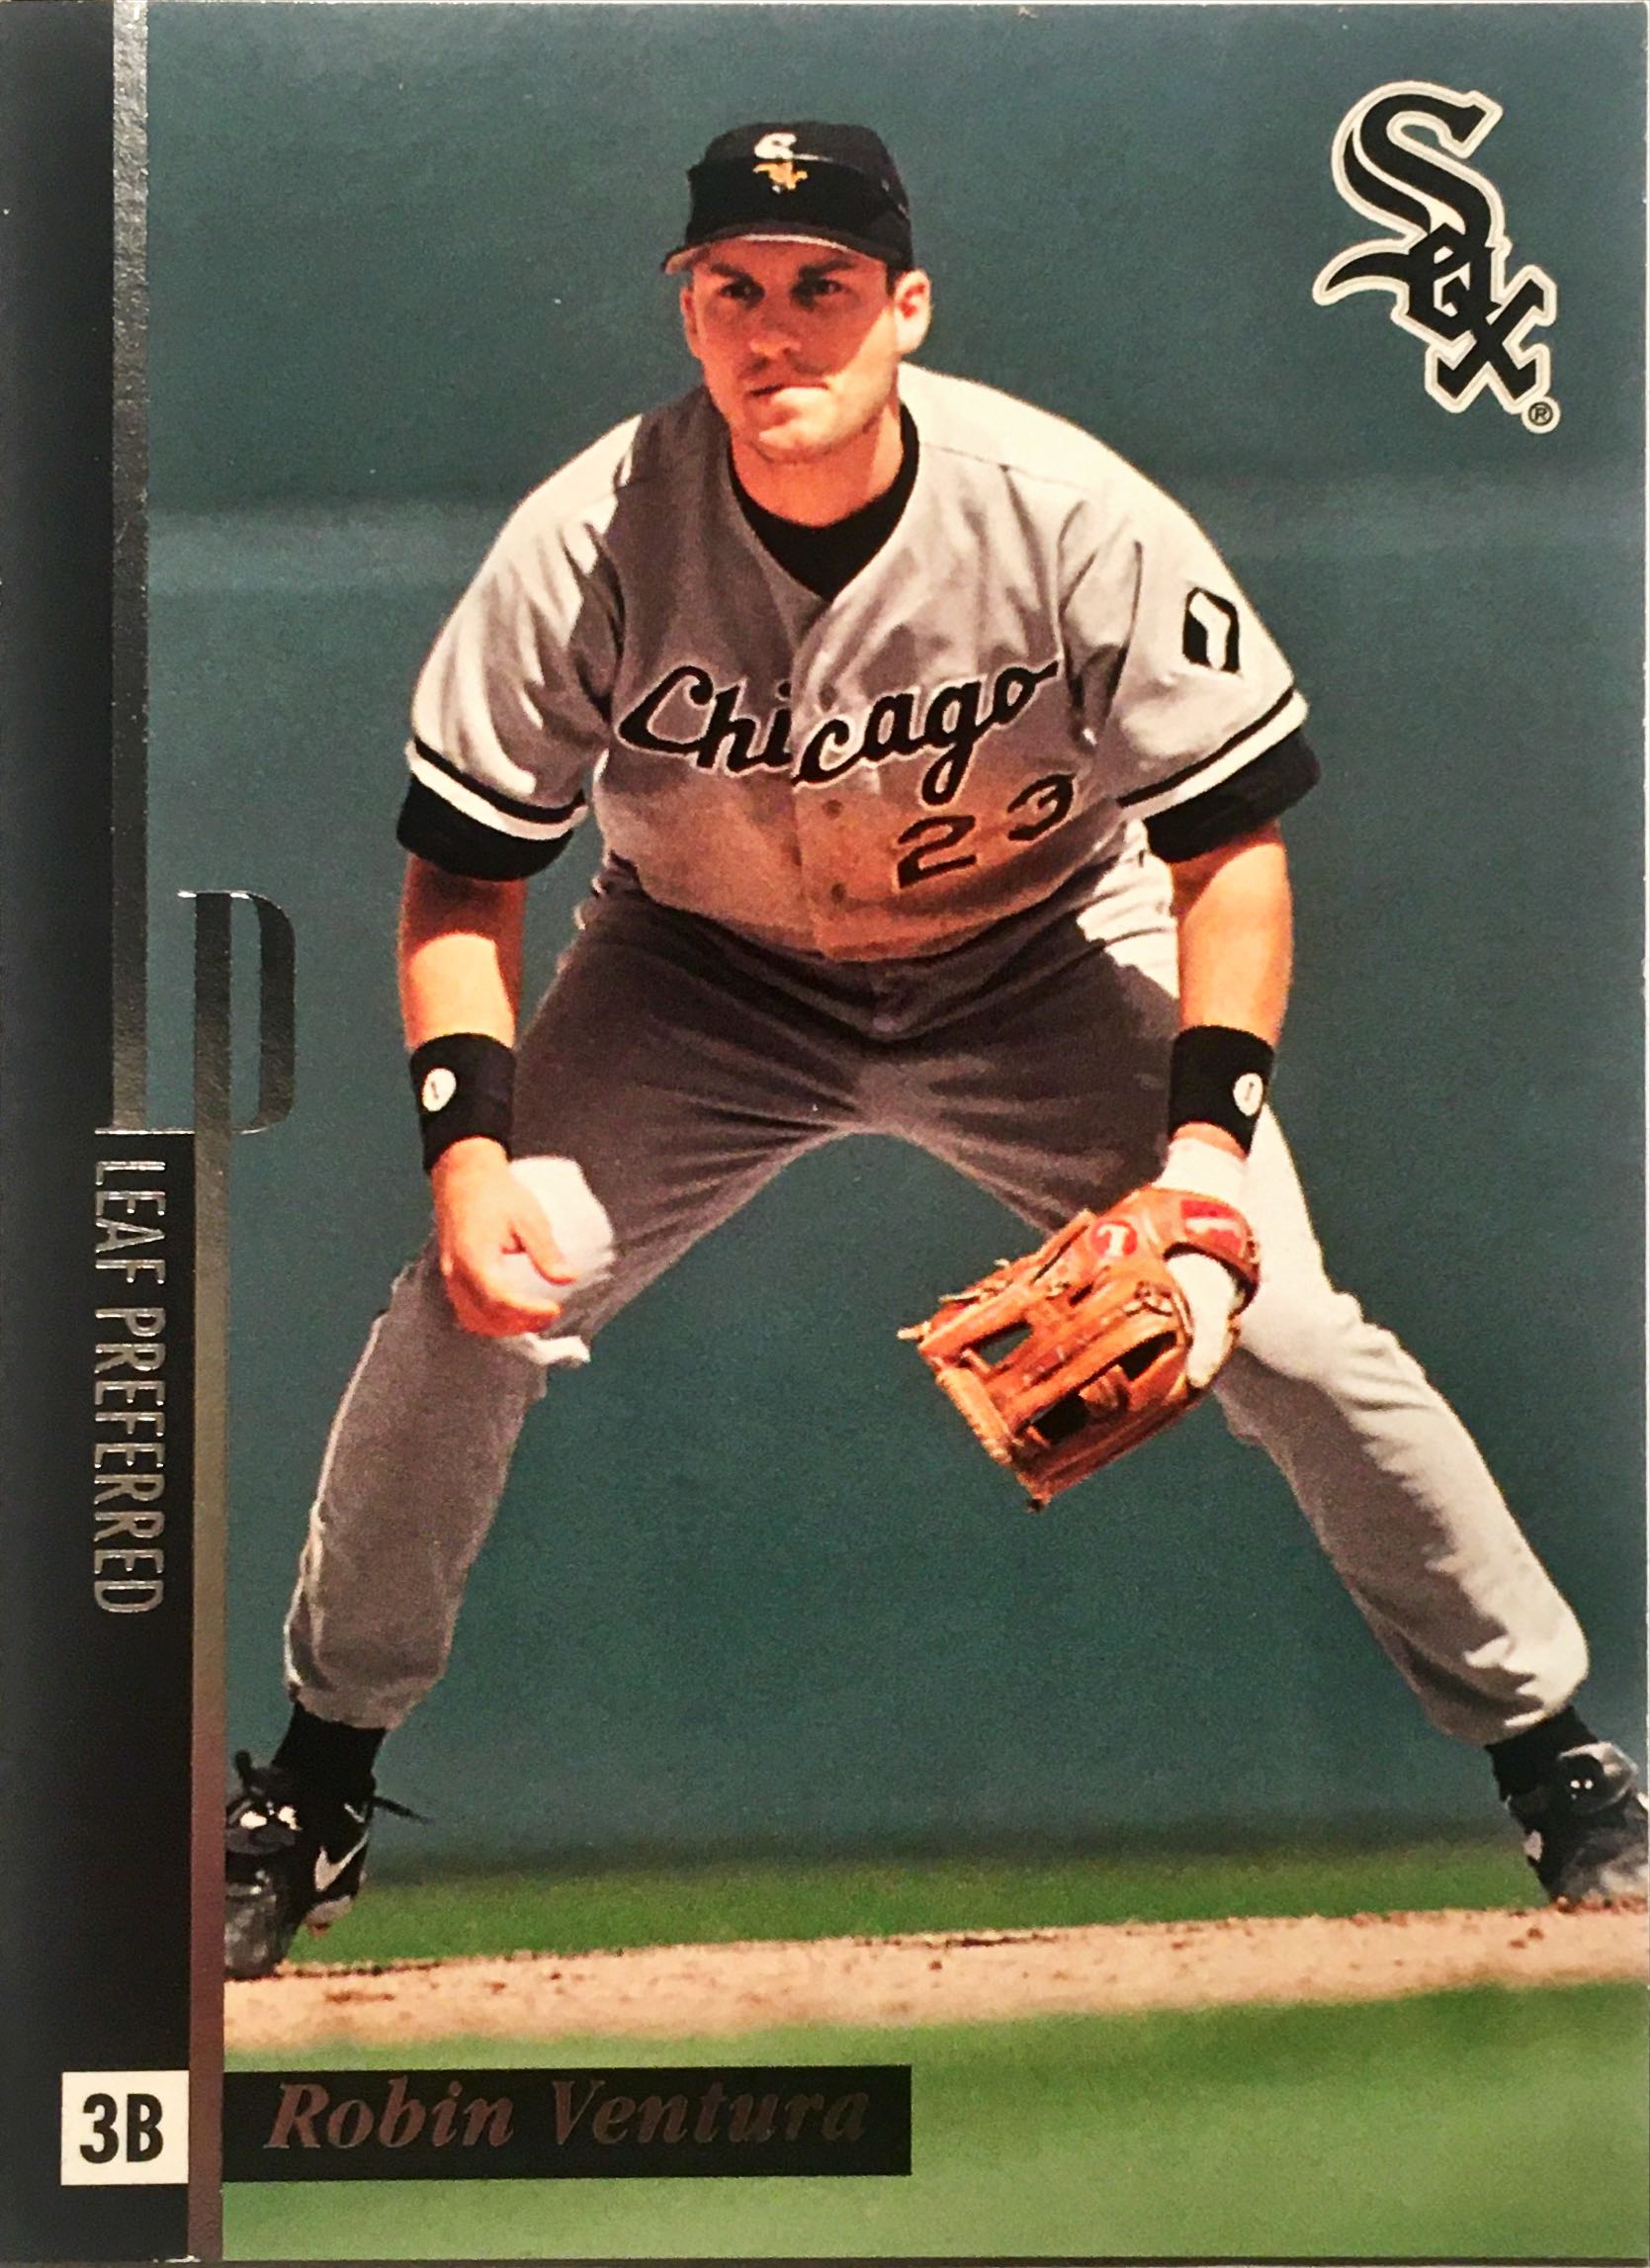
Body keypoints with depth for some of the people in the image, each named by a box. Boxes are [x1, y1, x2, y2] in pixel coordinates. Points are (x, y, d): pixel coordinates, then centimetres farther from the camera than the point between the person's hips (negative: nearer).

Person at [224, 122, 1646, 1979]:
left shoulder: (1078, 519, -25)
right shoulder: (588, 541, -23)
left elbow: (1232, 844, -16)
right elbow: (461, 877, -13)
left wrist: (1210, 1134, -29)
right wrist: (471, 1151, -27)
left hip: (1048, 959, -1)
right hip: (700, 978, 1)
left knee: (1292, 1338, -13)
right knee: (461, 1316, -14)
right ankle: (314, 1790, 9)